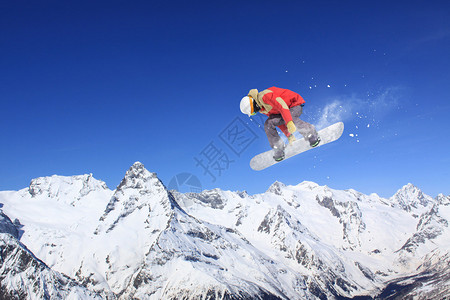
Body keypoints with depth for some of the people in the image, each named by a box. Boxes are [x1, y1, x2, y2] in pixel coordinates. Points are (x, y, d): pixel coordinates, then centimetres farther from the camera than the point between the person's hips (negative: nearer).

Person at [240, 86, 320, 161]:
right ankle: (279, 151, 0)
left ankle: (311, 133, -18)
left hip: (295, 105, -8)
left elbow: (282, 106, -36)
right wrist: (288, 135, 9)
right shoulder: (262, 108, 4)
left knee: (290, 118, -39)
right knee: (268, 124, -7)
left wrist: (289, 122, -46)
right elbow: (278, 120, 10)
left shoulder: (263, 96, -26)